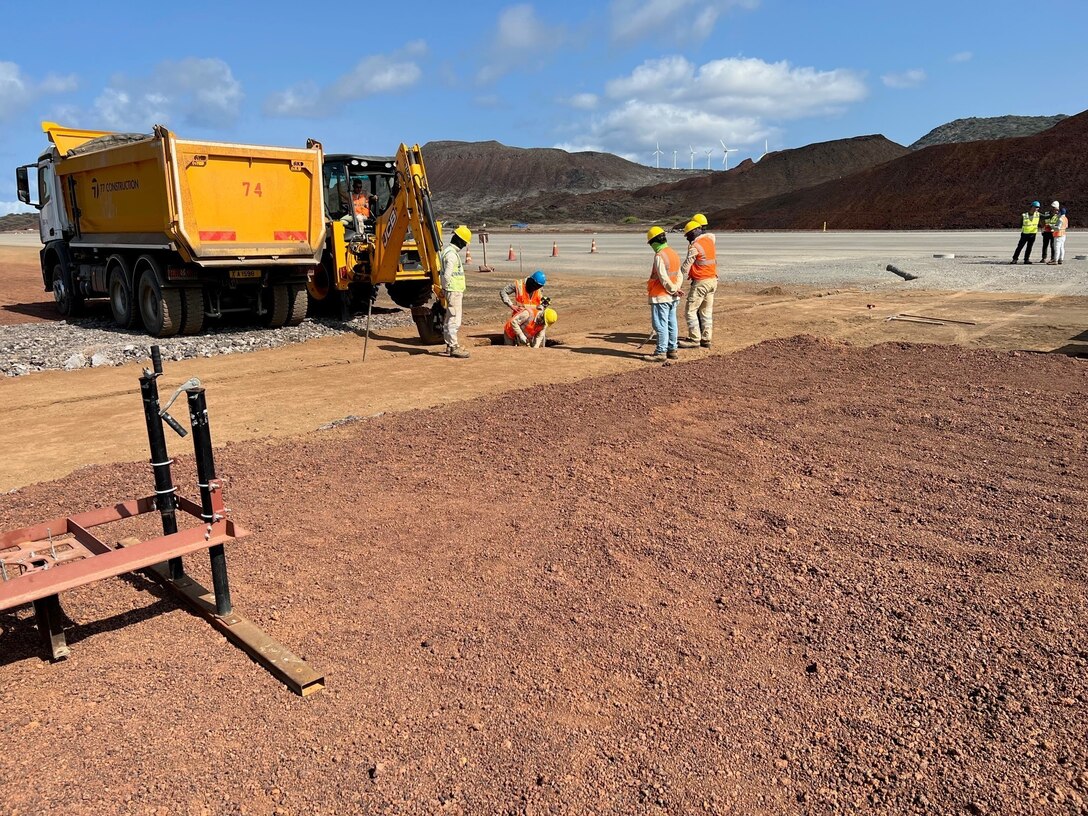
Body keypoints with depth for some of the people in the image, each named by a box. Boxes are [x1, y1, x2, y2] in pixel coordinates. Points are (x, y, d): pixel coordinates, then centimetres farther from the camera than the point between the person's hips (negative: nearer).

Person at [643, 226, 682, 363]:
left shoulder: (659, 256, -17)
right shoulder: (674, 253, 12)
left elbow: (664, 278, -20)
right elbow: (679, 276, 12)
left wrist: (673, 289, -8)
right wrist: (676, 289, -1)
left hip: (660, 296, -9)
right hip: (672, 297, 9)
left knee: (661, 325, -4)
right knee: (672, 324, 13)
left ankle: (661, 353, 0)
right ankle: (672, 350, 20)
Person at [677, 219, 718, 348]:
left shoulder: (695, 246, -16)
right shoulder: (709, 240, 10)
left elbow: (686, 265, -16)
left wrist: (679, 279, -12)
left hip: (701, 282, -9)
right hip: (713, 280, 9)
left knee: (690, 310, -2)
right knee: (706, 311, 12)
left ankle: (694, 339, -2)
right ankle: (706, 339, 14)